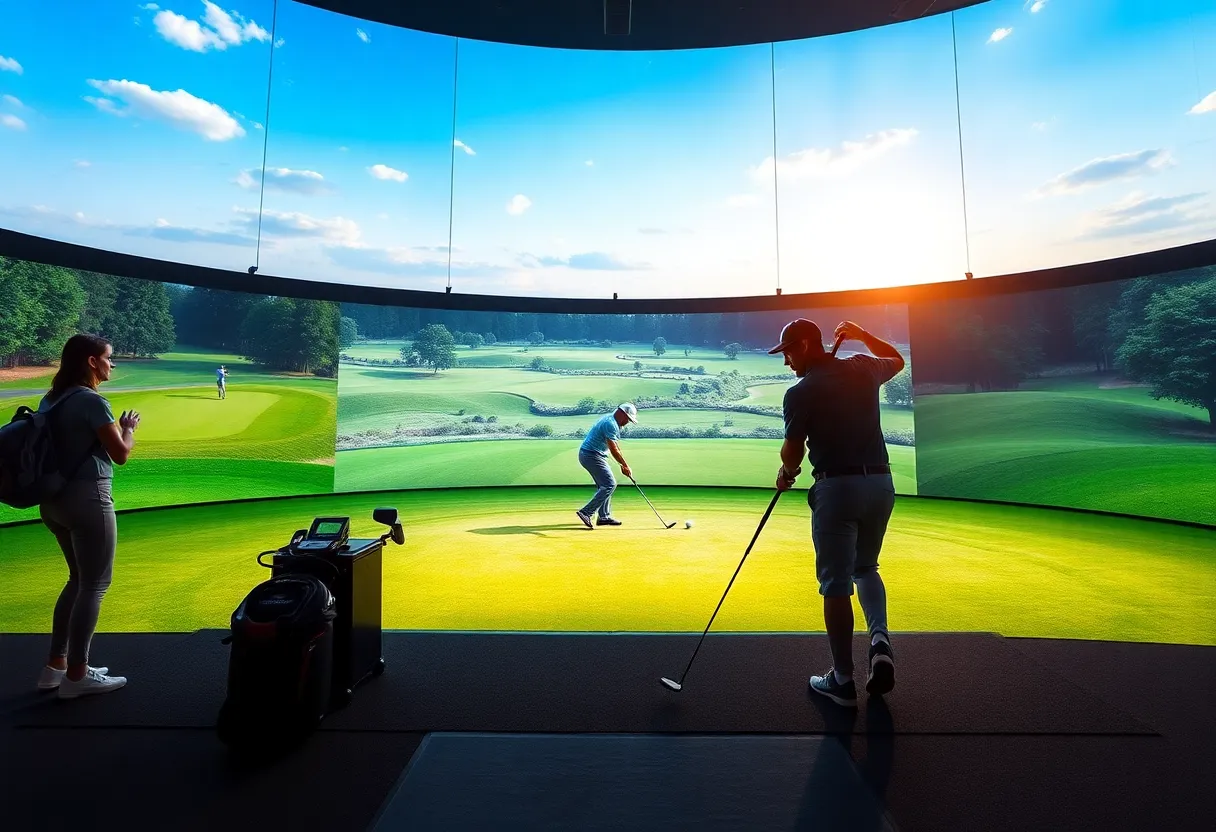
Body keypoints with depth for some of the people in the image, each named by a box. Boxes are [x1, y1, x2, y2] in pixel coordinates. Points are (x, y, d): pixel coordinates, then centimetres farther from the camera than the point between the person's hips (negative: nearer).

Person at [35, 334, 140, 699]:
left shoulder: (50, 399, 11)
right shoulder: (92, 401, -16)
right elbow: (121, 454, -15)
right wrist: (128, 426, 2)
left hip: (55, 499, 9)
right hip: (88, 498, -9)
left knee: (78, 579, 20)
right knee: (95, 584, 1)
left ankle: (56, 665, 25)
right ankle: (76, 675, 8)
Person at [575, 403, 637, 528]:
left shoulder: (611, 420, 14)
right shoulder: (610, 424, -19)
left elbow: (616, 445, 16)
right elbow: (613, 450, -21)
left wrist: (623, 464, 13)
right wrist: (626, 466, -14)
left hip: (588, 455, 11)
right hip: (592, 456, -11)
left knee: (604, 485, 14)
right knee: (609, 484, -11)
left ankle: (604, 516, 17)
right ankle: (586, 512, -13)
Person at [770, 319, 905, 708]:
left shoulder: (800, 393, -9)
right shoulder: (864, 369, 7)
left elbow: (792, 452, -9)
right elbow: (897, 359, 30)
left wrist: (787, 472, 11)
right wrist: (862, 334, 35)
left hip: (837, 486, -6)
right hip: (881, 482, 6)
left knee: (836, 582, 5)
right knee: (866, 567, 25)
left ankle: (843, 680, 13)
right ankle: (880, 638, 3)